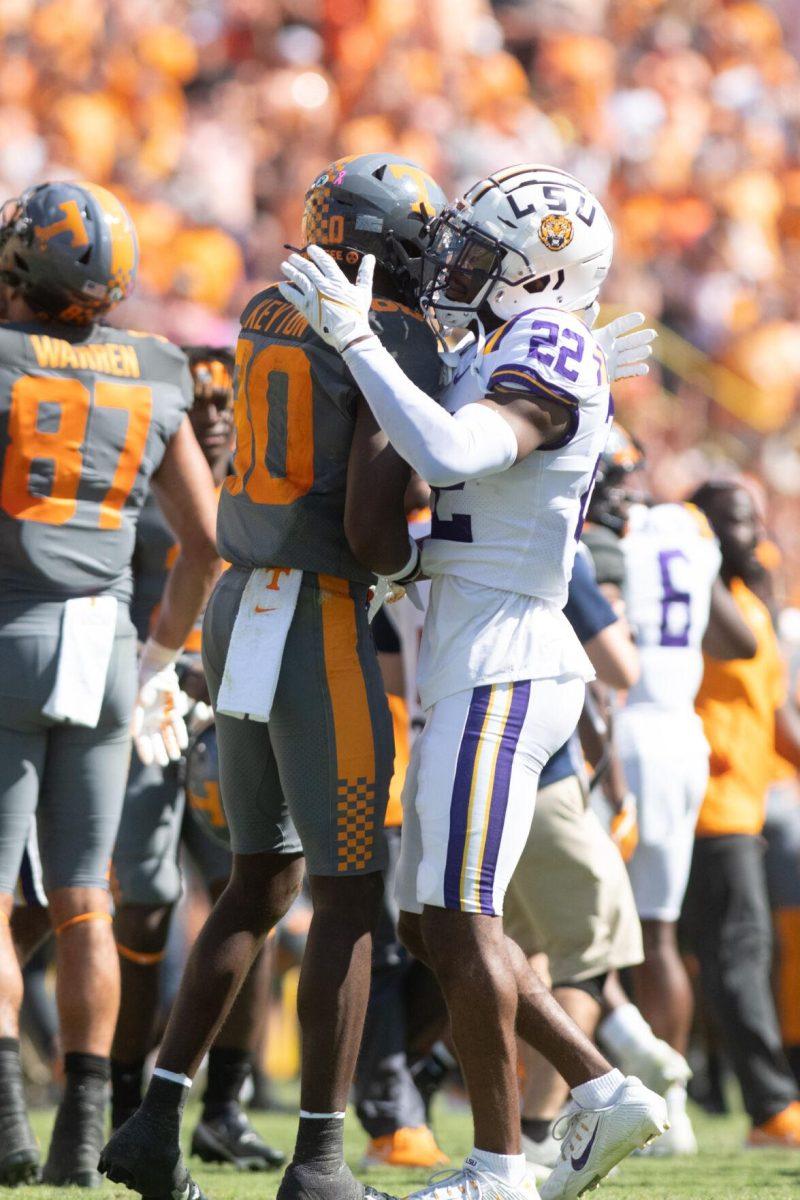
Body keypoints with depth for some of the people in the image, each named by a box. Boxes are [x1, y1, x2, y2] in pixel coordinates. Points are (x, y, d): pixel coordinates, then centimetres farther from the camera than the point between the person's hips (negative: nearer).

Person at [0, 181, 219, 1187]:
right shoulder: (153, 381, 7)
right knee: (82, 902, 10)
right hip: (102, 650, 4)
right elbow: (205, 541, 11)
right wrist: (160, 660, 22)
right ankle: (81, 1134, 8)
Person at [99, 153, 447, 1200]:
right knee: (349, 898, -2)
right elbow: (370, 526, -18)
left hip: (244, 609, 8)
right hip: (322, 629, -8)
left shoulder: (267, 319, 12)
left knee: (263, 883, 18)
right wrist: (423, 556, 3)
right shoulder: (399, 344, -12)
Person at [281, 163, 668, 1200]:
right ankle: (604, 1095, 13)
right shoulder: (495, 362, 17)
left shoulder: (545, 357, -14)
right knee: (433, 926, 12)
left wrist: (356, 338, -25)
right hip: (467, 669, 10)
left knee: (458, 924, -8)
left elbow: (448, 454, -31)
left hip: (499, 669, -10)